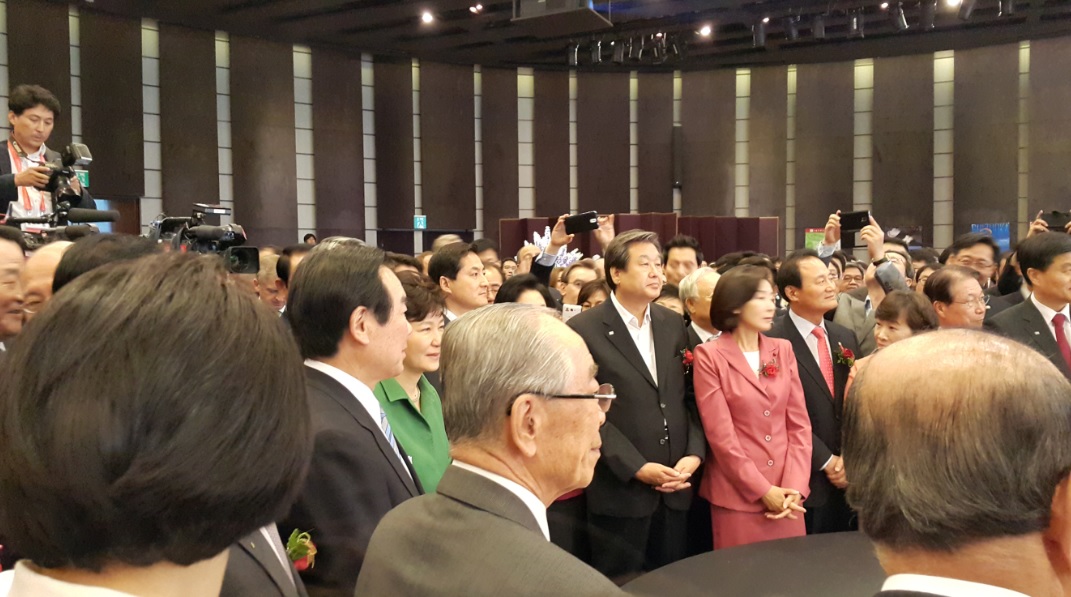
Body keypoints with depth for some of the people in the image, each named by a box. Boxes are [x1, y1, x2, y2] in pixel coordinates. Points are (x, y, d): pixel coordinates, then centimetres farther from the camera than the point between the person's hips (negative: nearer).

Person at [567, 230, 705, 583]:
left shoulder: (673, 324, 9)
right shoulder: (584, 330, -9)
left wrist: (694, 454, -5)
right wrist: (637, 468, -16)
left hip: (675, 488, 5)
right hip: (620, 491, -5)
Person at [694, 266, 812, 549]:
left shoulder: (783, 349, 8)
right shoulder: (709, 355, -6)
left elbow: (799, 422, 5)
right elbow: (720, 433, -10)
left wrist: (795, 486, -7)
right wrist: (762, 490, -11)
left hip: (786, 493, 4)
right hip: (738, 495, -4)